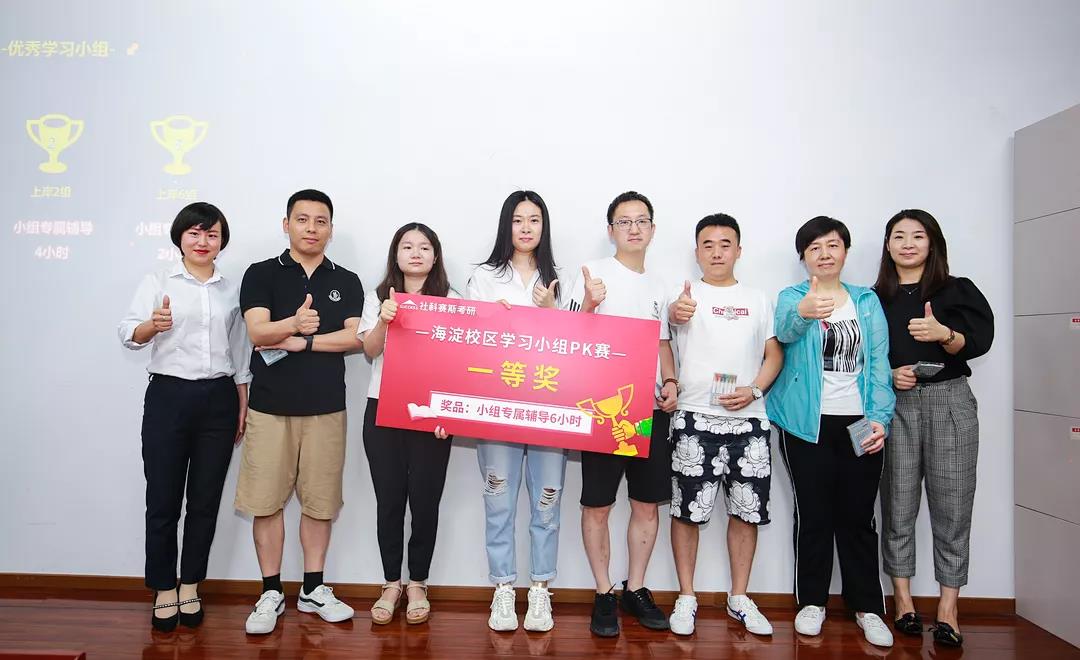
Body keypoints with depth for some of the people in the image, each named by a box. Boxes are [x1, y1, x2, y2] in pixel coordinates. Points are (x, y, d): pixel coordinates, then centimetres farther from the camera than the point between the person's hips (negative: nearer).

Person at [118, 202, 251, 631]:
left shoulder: (231, 289, 11)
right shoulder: (158, 282, 3)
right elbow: (128, 334, -10)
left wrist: (242, 406, 11)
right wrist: (153, 325, -33)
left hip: (218, 399, 2)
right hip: (169, 395, -2)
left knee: (205, 499, 8)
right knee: (163, 500, 3)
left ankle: (190, 588, 22)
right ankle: (164, 591, 20)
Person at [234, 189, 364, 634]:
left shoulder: (347, 282, 10)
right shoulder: (261, 275, 4)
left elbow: (355, 338, -2)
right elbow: (258, 332, -10)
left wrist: (301, 342, -11)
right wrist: (293, 324, -29)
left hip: (326, 406, 1)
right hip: (270, 405, -1)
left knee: (319, 500, 7)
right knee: (266, 501, 3)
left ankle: (313, 589, 23)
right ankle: (271, 593, 18)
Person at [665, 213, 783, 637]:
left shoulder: (758, 300, 13)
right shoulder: (686, 295, 3)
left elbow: (775, 354, 13)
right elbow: (672, 316, -18)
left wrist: (754, 390, -6)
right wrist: (675, 312, -43)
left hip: (748, 420, 3)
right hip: (695, 419, -3)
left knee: (747, 511, 9)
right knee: (688, 510, 2)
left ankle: (739, 598, 25)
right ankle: (686, 598, 17)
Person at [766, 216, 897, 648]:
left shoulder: (867, 301, 9)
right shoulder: (792, 297, 1)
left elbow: (879, 364, 3)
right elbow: (784, 329, -23)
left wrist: (879, 418, -10)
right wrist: (803, 312, -46)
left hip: (858, 425, 2)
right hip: (807, 425, -1)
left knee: (858, 516, 7)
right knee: (813, 515, 6)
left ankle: (867, 606, 20)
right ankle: (812, 601, 21)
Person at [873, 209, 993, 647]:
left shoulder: (957, 291, 7)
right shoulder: (875, 298, 10)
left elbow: (977, 343, -4)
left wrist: (943, 334, -23)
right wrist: (889, 375, -8)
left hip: (949, 402, 0)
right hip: (895, 404, 1)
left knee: (951, 506, -1)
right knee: (898, 505, 2)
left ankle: (948, 608, 8)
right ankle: (903, 599, 14)